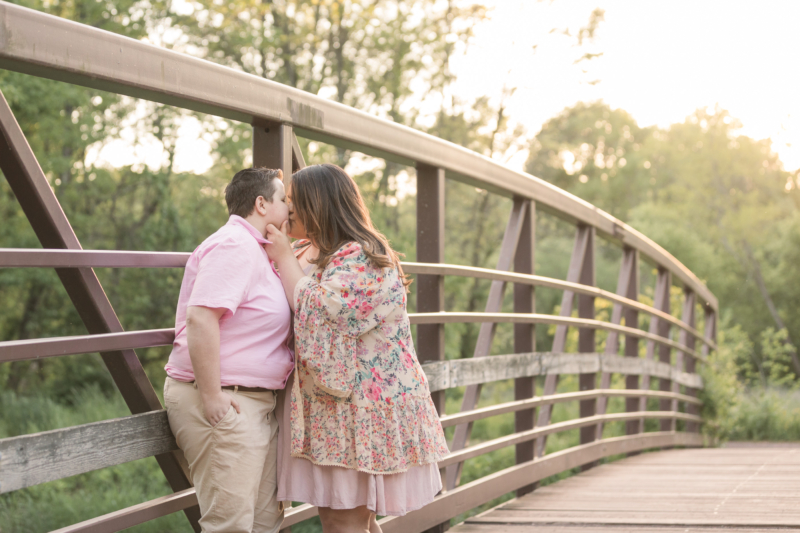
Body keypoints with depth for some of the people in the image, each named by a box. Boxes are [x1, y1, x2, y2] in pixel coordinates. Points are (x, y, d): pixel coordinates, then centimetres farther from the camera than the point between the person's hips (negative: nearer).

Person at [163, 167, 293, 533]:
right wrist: (212, 396, -26)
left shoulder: (256, 251, 21)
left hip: (256, 404, 11)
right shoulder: (234, 246, -14)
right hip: (226, 404, -11)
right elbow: (201, 317, -25)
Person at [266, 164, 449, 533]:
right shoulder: (307, 253, 16)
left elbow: (317, 316, -22)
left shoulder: (360, 257, -13)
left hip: (359, 403, -9)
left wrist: (284, 258, -12)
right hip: (327, 403, 9)